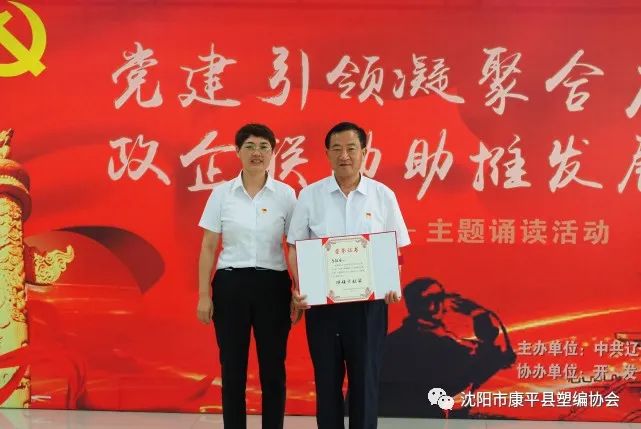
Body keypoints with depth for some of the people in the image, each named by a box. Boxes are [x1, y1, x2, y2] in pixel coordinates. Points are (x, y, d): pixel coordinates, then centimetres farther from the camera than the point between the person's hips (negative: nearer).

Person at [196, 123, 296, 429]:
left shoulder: (285, 194, 0)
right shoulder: (222, 193, 1)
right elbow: (208, 248, 2)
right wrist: (203, 295, -2)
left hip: (272, 285, 0)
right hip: (231, 285, 0)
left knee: (273, 369, 6)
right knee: (232, 369, 6)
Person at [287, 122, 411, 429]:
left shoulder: (383, 195, 1)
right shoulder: (310, 195, 1)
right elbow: (295, 247, 4)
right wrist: (298, 288, -11)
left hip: (368, 300, 0)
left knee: (365, 378, 6)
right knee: (327, 378, 10)